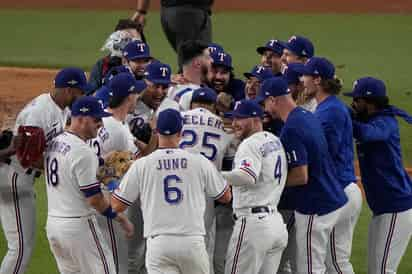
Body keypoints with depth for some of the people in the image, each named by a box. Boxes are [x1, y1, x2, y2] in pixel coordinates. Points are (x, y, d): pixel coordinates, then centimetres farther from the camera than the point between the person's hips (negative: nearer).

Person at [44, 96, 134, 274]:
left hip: (52, 224, 9)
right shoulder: (83, 152, -18)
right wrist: (121, 219, -7)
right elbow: (94, 199, -18)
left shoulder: (54, 144, 9)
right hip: (78, 225, -9)